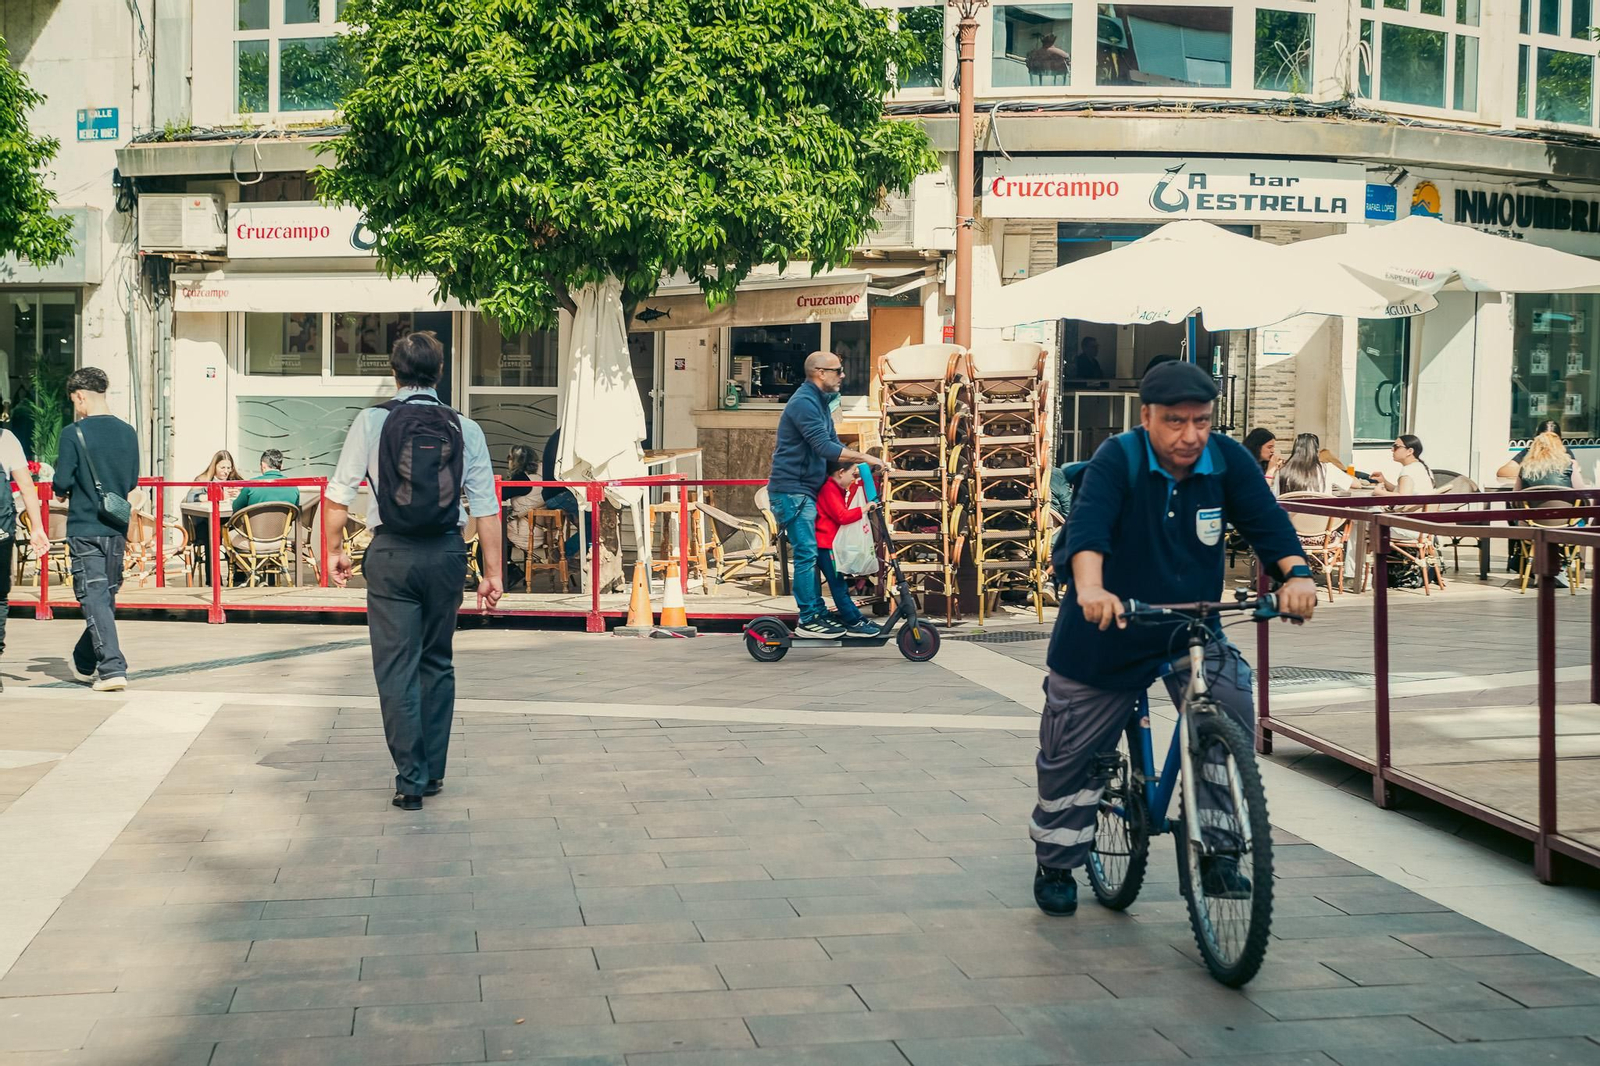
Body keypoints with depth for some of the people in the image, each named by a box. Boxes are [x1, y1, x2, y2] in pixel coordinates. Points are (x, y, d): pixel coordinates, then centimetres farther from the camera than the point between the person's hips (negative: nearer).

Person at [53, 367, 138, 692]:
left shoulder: (73, 434, -12)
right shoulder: (127, 432, 4)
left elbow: (61, 484, -11)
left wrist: (64, 491, 10)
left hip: (84, 528, -5)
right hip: (117, 529, 5)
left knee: (94, 598, -4)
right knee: (106, 597, 15)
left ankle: (112, 668, -15)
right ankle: (85, 662, 31)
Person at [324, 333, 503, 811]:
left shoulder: (372, 422, -2)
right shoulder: (464, 429, 1)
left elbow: (339, 493, -1)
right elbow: (486, 507, -2)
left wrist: (334, 549, 11)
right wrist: (493, 571, 3)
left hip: (392, 555, -2)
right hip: (447, 554, 2)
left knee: (396, 665, 2)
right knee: (438, 663, 16)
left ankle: (411, 778, -2)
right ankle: (433, 771, 22)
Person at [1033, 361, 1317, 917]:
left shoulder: (1227, 460, -8)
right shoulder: (1118, 460, -19)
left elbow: (1265, 518, -19)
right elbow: (1088, 522, -35)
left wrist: (1296, 572, -40)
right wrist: (1090, 588, -55)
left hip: (1192, 628, 2)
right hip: (1108, 632, -2)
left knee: (1232, 708, -23)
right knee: (1071, 755, 7)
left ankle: (1215, 851, -9)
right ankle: (1056, 866, 32)